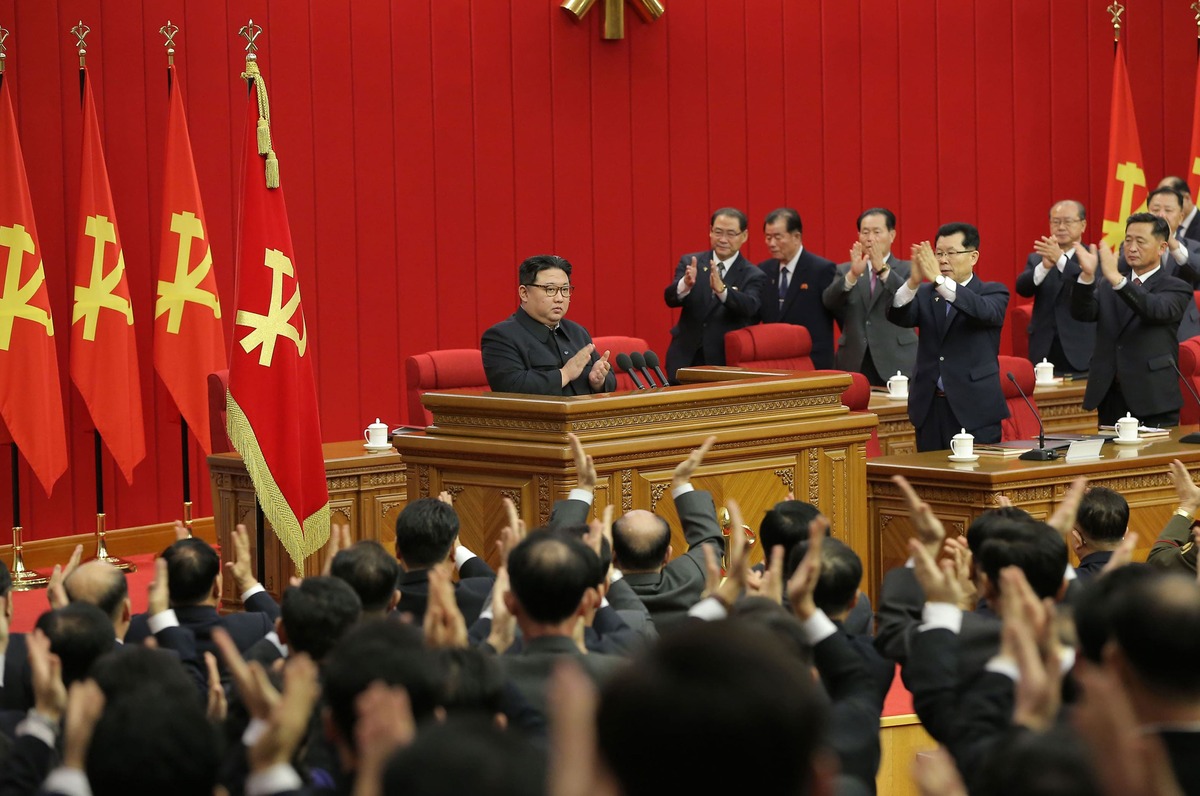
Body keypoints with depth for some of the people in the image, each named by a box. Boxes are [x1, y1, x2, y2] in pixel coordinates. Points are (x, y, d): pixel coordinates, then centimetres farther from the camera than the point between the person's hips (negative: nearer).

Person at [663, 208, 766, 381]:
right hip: (685, 361, 2)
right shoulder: (689, 262, 6)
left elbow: (750, 307, -21)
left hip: (726, 367, -2)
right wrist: (685, 284, -31)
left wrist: (721, 289, -40)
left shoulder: (753, 276, -1)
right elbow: (670, 299, -7)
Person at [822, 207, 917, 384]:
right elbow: (829, 302, -4)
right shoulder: (845, 271, 14)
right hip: (854, 365, 2)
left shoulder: (908, 270, 8)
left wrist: (883, 269, -22)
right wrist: (853, 275, -21)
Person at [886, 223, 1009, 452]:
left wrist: (939, 280, -31)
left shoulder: (993, 292, 3)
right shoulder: (925, 295, 12)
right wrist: (914, 281, -26)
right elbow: (898, 316, -6)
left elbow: (985, 312, -20)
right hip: (930, 407, 3)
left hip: (974, 409, -3)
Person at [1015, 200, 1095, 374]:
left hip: (1080, 352, -3)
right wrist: (1044, 266, -24)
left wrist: (1061, 259, -29)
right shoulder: (1036, 259, 12)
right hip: (1044, 351, 3)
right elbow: (1022, 288, -4)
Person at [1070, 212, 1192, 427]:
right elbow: (1082, 313, -2)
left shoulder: (1176, 289, 1)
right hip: (1110, 399, 4)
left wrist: (1117, 279, -34)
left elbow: (1157, 310, -21)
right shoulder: (1106, 287, 15)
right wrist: (1087, 276, -22)